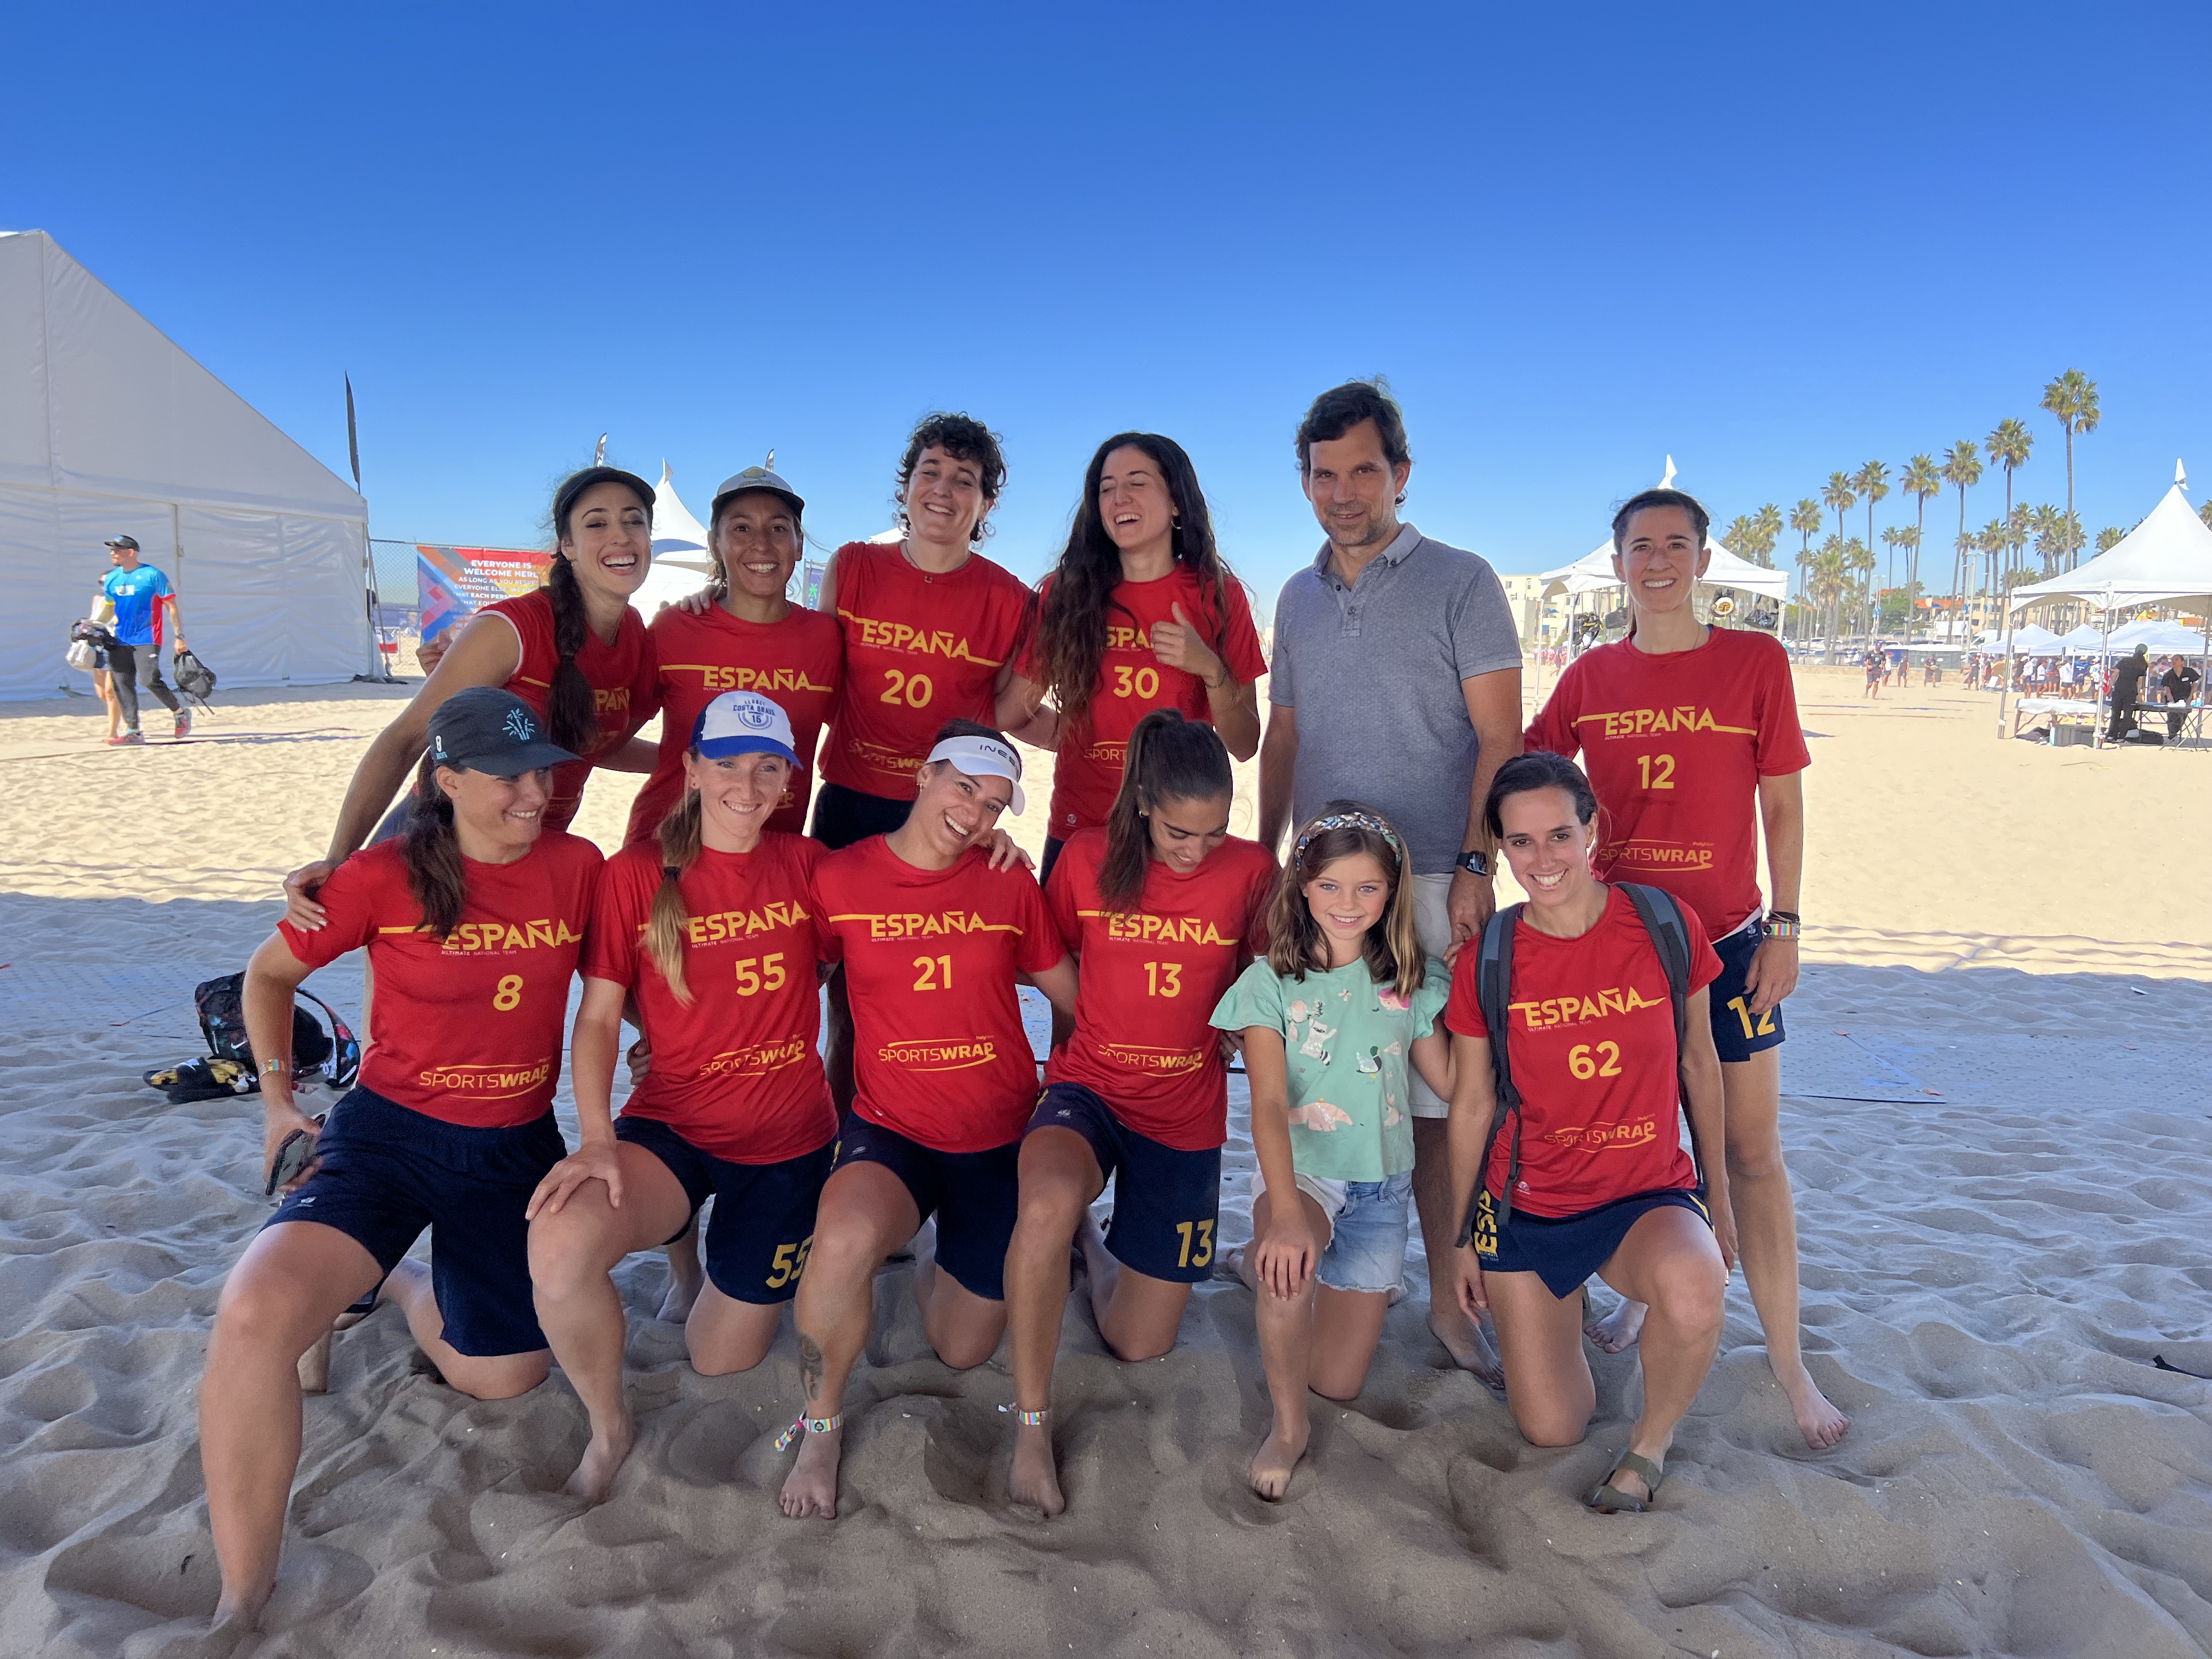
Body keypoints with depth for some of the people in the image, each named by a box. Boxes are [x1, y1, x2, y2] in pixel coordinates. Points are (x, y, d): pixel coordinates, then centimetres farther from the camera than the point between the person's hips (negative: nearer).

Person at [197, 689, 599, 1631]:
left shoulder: (576, 867, -7)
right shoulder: (387, 876, -12)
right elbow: (270, 972, 5)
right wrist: (277, 1095, -1)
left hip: (515, 1148, 3)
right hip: (390, 1131, -3)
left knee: (503, 1378, 13)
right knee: (255, 1313, -30)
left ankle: (401, 1282, 46)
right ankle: (243, 1597, -10)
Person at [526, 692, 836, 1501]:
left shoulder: (805, 865, 0)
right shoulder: (636, 874, -6)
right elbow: (598, 1017, -7)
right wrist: (597, 1138, -20)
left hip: (790, 1138, 2)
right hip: (675, 1126, -1)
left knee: (722, 1360, 9)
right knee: (559, 1245, -34)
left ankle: (736, 1261, 46)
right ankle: (610, 1427, -1)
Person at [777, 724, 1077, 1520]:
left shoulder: (1009, 885, -3)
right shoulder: (840, 877, -7)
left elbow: (1076, 995, 7)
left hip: (999, 1136, 2)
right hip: (891, 1130, -2)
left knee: (964, 1352, 11)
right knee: (845, 1242, -37)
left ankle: (934, 1265, 49)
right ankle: (820, 1427, -5)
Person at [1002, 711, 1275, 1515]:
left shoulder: (1250, 870, -7)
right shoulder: (1088, 857, -8)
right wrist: (1077, 1053, -3)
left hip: (1185, 1114, 2)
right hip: (1088, 1087, -1)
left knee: (1138, 1345, 7)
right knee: (1048, 1203, -39)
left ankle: (1092, 1240, 40)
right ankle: (1030, 1426, -16)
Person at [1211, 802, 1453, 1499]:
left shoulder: (1410, 981, 0)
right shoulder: (1271, 981, -10)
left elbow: (1452, 1082, 2)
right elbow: (1268, 1101, -21)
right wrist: (1285, 1209, -36)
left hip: (1381, 1185, 3)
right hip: (1300, 1172, -3)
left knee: (1339, 1381, 6)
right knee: (1290, 1262, -38)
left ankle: (1264, 1264, 36)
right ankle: (1287, 1426, -10)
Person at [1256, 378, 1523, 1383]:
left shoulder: (1460, 584, 0)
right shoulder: (1298, 600, 15)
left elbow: (1500, 739, -5)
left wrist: (1476, 867, -13)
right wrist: (1264, 856, 13)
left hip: (1429, 881, -4)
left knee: (1436, 1095, -2)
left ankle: (1448, 1299, 11)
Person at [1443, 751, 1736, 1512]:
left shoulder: (1666, 925, -10)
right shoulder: (1485, 962, -10)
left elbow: (1697, 1062, 4)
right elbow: (1471, 1105, 1)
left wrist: (1718, 1196, 10)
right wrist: (1461, 1237, 8)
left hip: (1651, 1196, 0)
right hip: (1528, 1207, 1)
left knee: (1694, 1289, -36)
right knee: (1550, 1430, 4)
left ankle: (1651, 1439, -3)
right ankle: (1566, 1307, 38)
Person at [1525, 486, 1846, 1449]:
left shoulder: (1756, 662, -2)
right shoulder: (1590, 678, 3)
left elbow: (1782, 801, -1)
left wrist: (1785, 927, -4)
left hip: (1727, 936, -2)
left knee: (1750, 1147, 3)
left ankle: (1787, 1360, 16)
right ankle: (1639, 1300, 34)